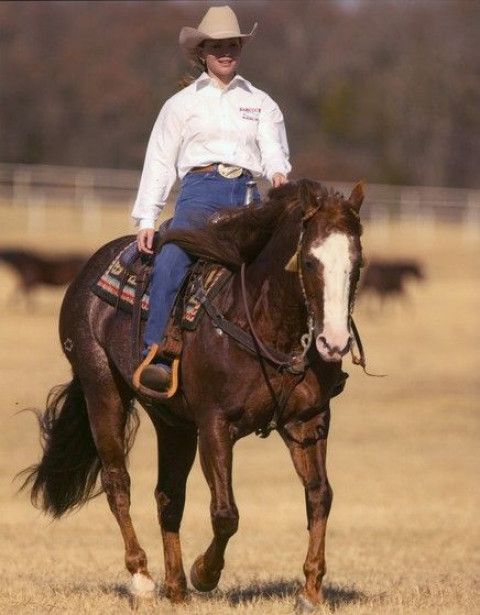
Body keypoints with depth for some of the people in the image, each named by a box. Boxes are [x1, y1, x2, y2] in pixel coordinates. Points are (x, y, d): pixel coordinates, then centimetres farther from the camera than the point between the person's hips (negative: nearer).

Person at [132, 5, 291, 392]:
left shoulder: (262, 104, 20)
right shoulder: (182, 104, 15)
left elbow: (274, 151, 9)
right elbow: (160, 164, 12)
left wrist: (279, 174, -16)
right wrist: (146, 220, 3)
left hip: (248, 196, 2)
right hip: (200, 191, -2)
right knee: (170, 262, -29)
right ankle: (154, 356, -33)